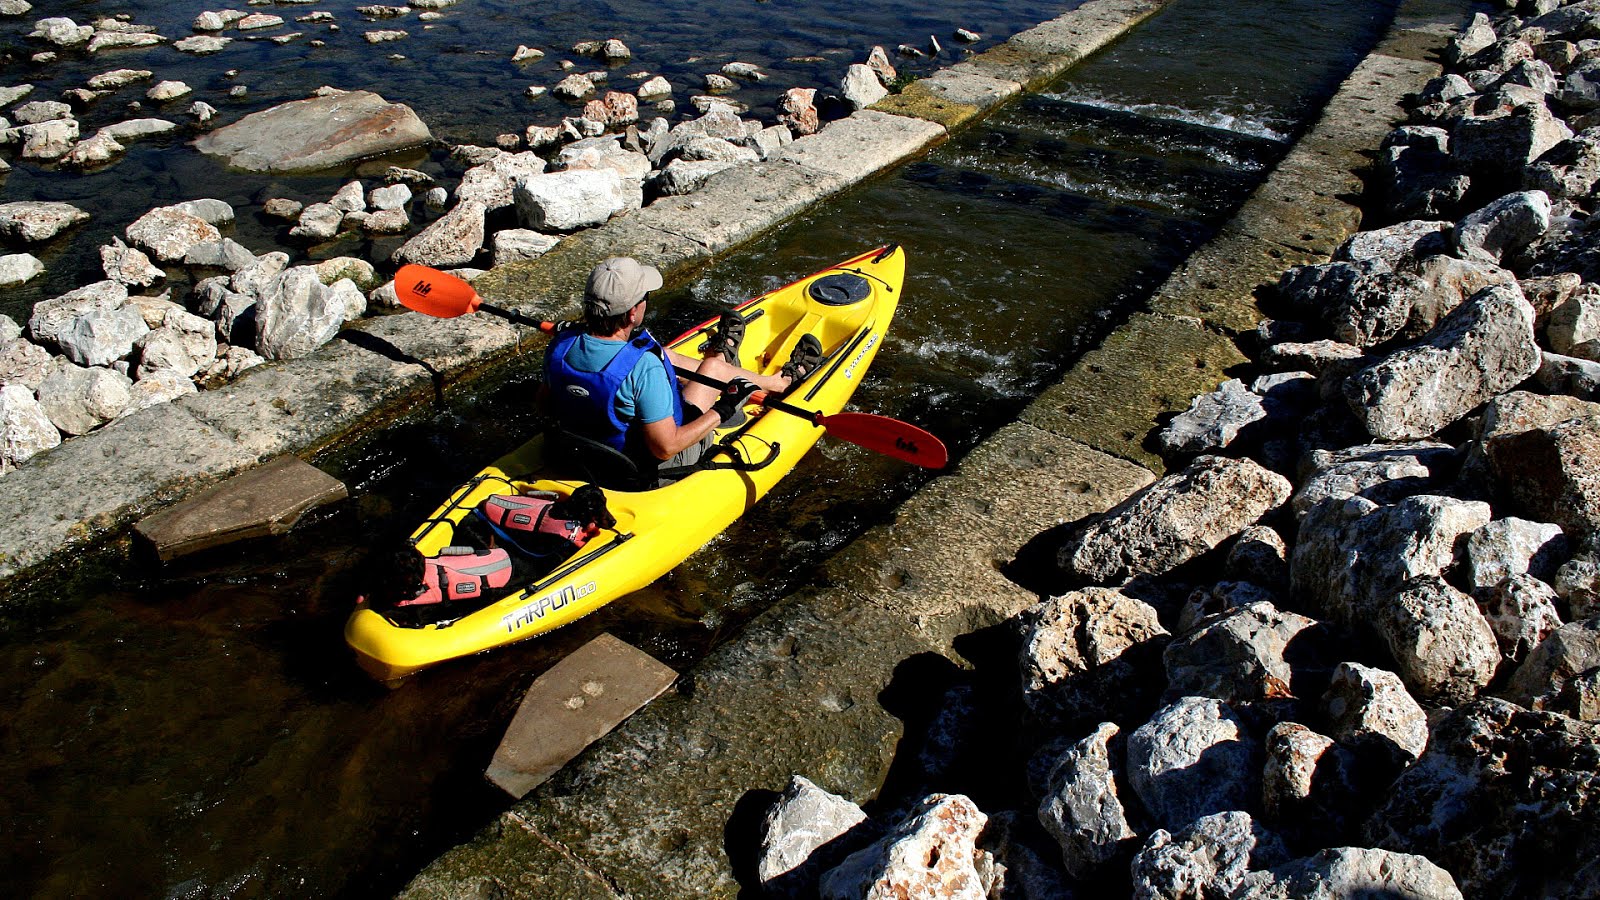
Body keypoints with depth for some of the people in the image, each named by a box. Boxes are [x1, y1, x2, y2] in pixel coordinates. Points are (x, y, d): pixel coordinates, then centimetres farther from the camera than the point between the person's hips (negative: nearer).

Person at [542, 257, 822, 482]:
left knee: (662, 355, 19)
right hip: (648, 465, -6)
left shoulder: (560, 345, -16)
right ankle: (781, 380, 43)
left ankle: (721, 357, 54)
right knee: (715, 367, 11)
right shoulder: (642, 366, -36)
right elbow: (665, 447, -31)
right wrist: (721, 411, -19)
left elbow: (549, 402, 2)